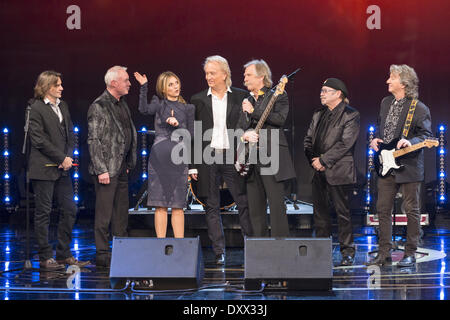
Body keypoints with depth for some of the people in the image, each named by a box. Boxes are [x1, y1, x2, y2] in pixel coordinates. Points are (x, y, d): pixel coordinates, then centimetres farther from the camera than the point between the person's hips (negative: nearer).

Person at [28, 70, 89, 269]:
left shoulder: (63, 106, 15)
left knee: (69, 210, 7)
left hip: (62, 169, 7)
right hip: (43, 169, -7)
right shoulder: (37, 108, -7)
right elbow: (39, 140, -13)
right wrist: (62, 158, -12)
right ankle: (45, 257, 5)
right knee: (43, 212, 0)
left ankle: (64, 255, 16)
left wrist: (68, 157, -1)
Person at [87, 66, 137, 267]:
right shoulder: (98, 107, -11)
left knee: (121, 213, 13)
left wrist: (129, 163, 16)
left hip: (122, 168, 9)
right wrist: (101, 170, -19)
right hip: (107, 169, -8)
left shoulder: (122, 104, 15)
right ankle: (102, 255, 1)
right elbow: (93, 141, -14)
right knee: (104, 214, -5)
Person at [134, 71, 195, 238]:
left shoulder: (187, 108, 10)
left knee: (177, 206, 0)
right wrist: (144, 86, -16)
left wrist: (177, 124, -9)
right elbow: (144, 109, -13)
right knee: (160, 205, 0)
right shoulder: (159, 103, 8)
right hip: (159, 157, 0)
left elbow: (191, 135, 7)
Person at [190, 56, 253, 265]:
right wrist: (193, 165, 2)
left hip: (232, 157, -1)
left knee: (244, 204, -3)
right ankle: (219, 252, 10)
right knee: (212, 207, 4)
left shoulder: (241, 97, 4)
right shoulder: (198, 100, 7)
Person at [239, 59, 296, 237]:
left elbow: (280, 119, -14)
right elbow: (238, 129, 17)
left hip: (272, 157, -6)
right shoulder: (246, 102, 20)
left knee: (277, 206, -9)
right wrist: (245, 135, -6)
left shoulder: (278, 96, 3)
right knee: (255, 208, 5)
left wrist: (253, 111, -10)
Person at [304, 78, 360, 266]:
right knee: (320, 213, 8)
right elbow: (308, 140, 17)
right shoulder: (318, 115, 17)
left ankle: (347, 252, 5)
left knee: (343, 213, -4)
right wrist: (313, 159, -1)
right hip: (319, 173, 7)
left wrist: (323, 160, -14)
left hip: (339, 173, -7)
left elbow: (345, 144, -14)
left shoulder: (350, 115, -6)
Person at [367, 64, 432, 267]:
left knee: (411, 210, 2)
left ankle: (410, 254, 10)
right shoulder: (385, 103, 12)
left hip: (409, 167, -6)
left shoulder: (419, 109, -10)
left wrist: (410, 142, -28)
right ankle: (384, 253, 13)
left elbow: (426, 136, -10)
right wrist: (375, 140, 6)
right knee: (383, 209, 6)